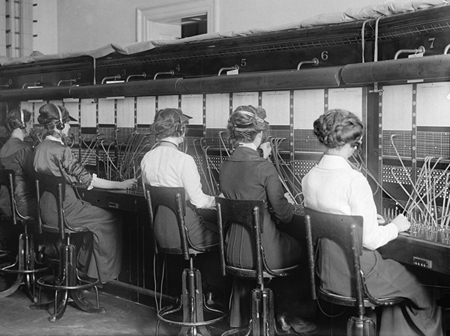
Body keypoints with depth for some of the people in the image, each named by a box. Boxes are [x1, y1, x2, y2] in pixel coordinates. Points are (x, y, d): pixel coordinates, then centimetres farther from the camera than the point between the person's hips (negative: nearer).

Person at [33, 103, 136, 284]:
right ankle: (105, 273, 12)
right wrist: (121, 185, -11)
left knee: (94, 212, 26)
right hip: (63, 209, -9)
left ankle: (85, 265, 30)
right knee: (111, 219, 3)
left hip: (47, 209, 9)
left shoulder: (40, 147, 8)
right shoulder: (61, 151, -19)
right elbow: (87, 179, -17)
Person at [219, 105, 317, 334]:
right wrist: (293, 207, 10)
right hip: (262, 252, -6)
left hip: (233, 252, 6)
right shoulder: (264, 167, -17)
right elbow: (283, 213, -11)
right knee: (301, 249, 20)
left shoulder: (225, 167, 2)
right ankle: (283, 313, 33)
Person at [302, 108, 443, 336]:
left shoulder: (309, 179, -1)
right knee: (424, 296, 16)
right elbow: (370, 240, -21)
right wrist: (395, 226, -3)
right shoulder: (354, 180, -23)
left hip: (327, 272, 8)